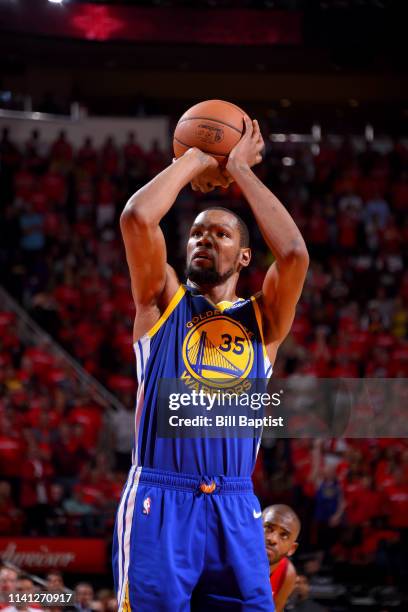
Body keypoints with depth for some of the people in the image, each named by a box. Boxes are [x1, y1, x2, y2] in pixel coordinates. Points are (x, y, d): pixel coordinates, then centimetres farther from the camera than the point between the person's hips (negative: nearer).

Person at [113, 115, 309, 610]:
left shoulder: (262, 318, 15)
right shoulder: (162, 301, 12)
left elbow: (293, 252, -5)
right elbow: (137, 218, -5)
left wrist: (240, 170, 5)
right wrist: (194, 162, 8)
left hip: (236, 508, 2)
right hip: (159, 499, -2)